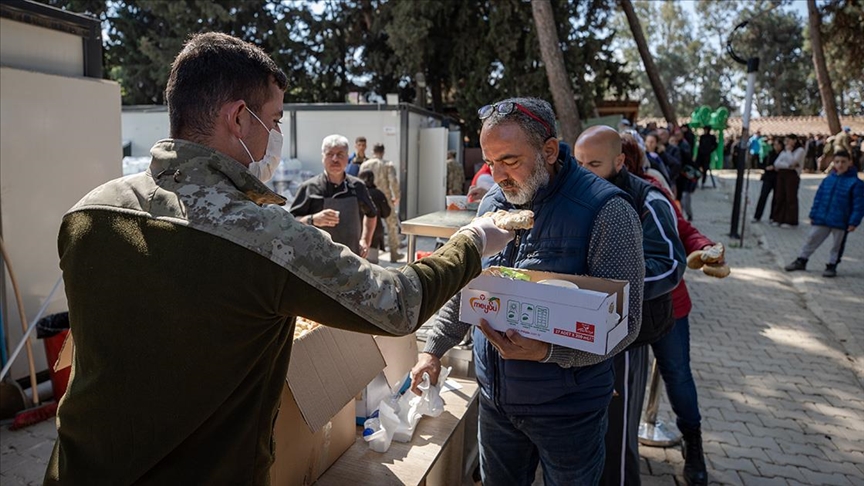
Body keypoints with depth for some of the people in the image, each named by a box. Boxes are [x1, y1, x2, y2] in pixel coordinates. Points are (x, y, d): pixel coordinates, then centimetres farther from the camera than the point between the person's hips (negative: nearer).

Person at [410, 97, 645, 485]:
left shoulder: (605, 211, -18)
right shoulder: (491, 203, 1)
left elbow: (624, 322, -18)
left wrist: (545, 352, -30)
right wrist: (433, 350, 10)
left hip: (566, 408, -5)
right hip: (494, 397, 5)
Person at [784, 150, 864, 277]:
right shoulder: (828, 179, 3)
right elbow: (818, 198, 9)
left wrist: (853, 222, -15)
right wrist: (813, 214, 6)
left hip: (840, 222, -4)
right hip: (821, 219, 4)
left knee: (837, 245, 10)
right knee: (811, 240, 10)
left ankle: (832, 266, 23)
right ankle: (801, 261, 22)